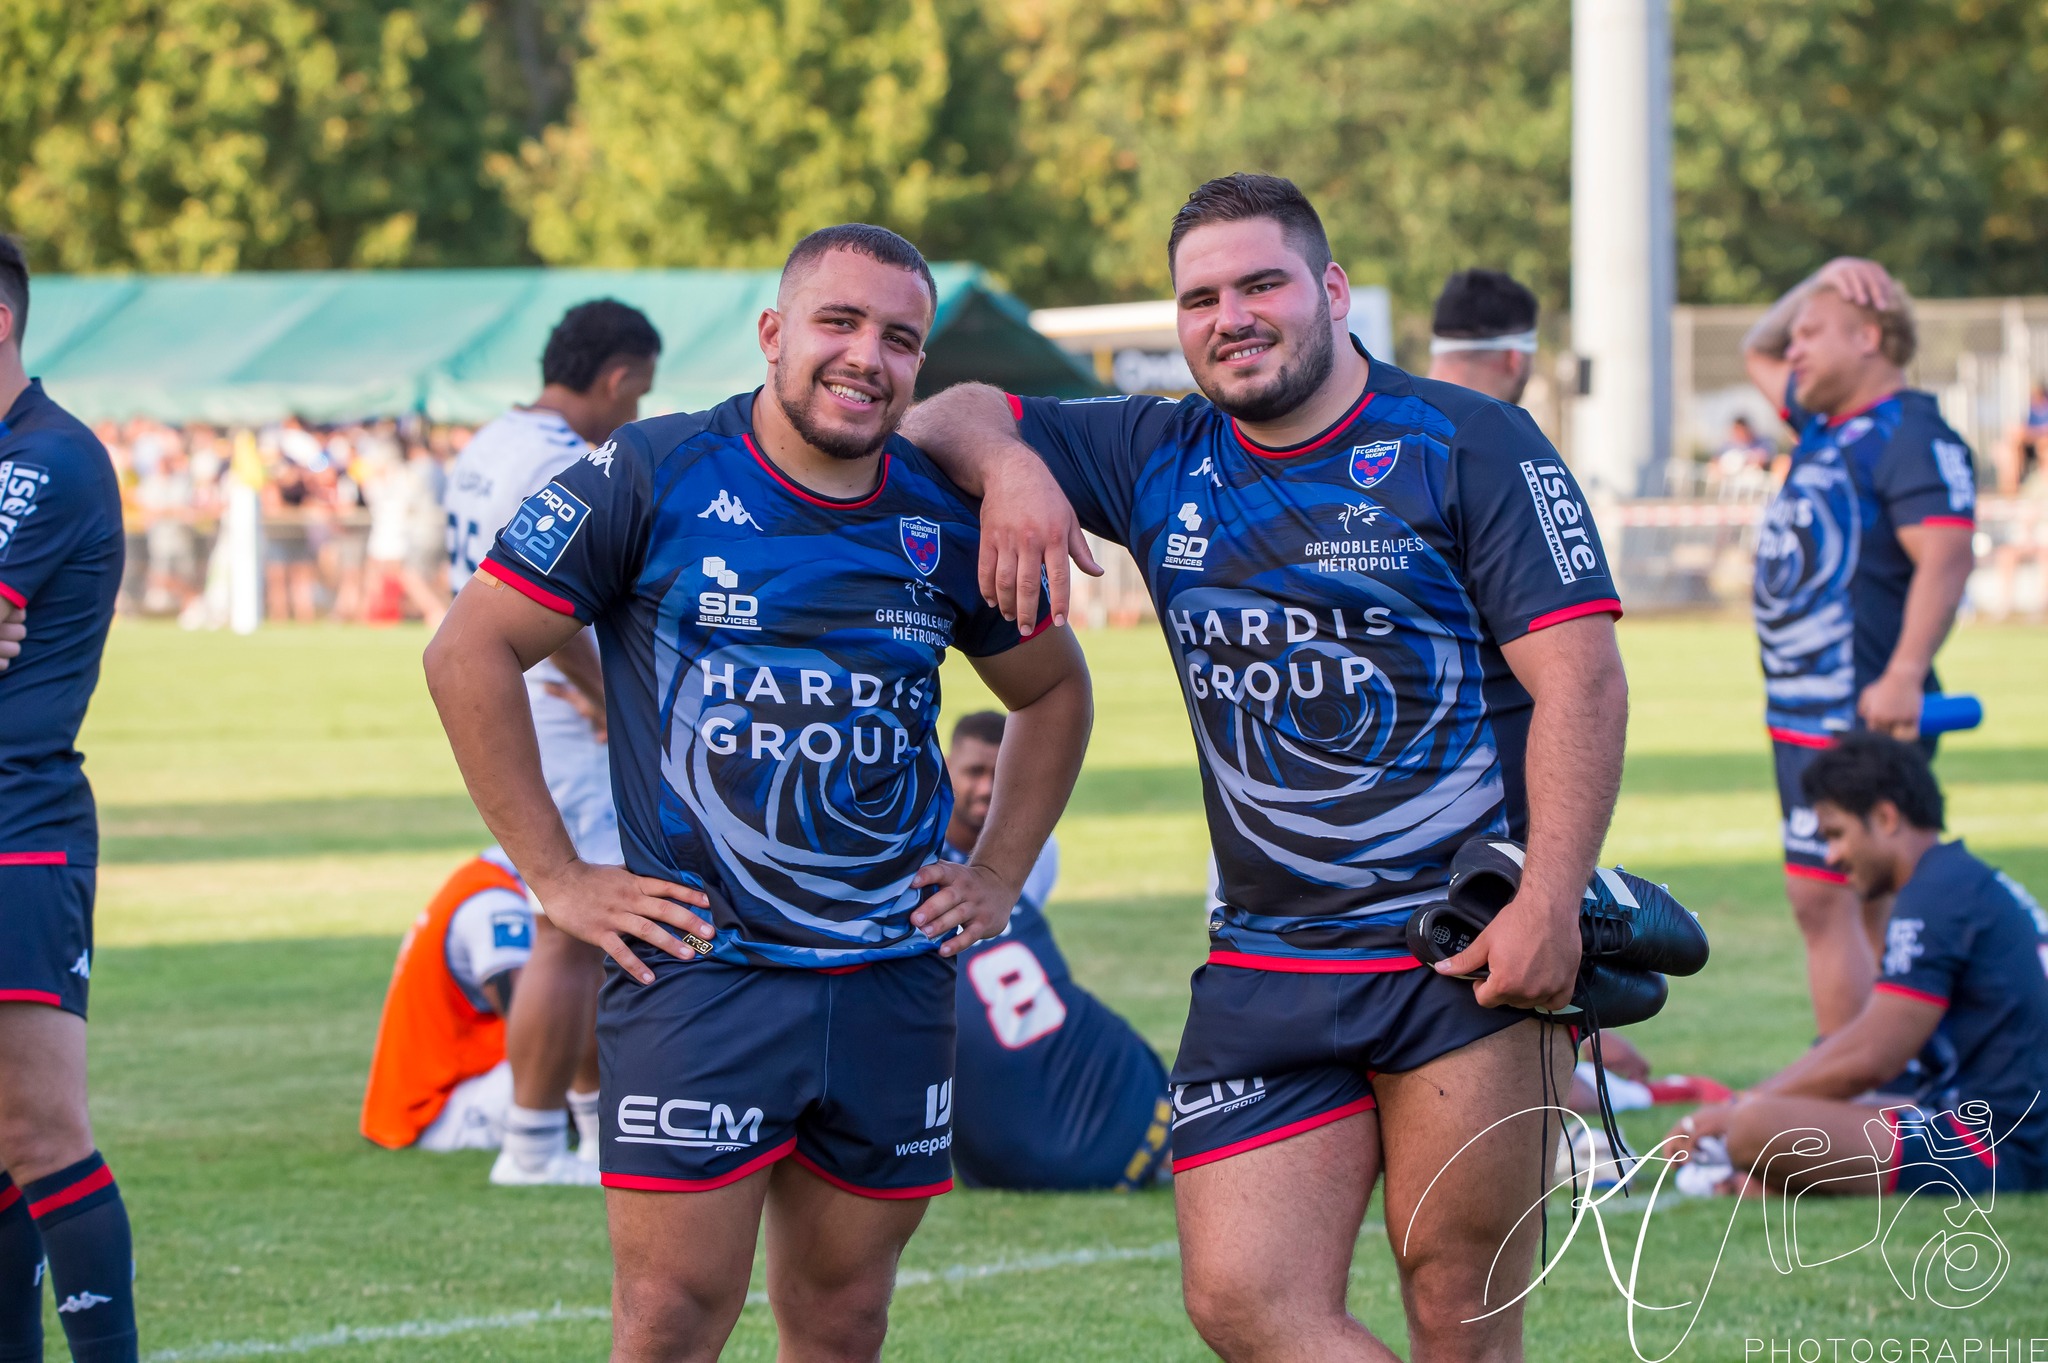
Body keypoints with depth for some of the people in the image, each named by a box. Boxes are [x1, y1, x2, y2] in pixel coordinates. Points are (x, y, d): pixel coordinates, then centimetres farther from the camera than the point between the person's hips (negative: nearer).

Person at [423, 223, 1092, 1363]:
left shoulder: (948, 519, 7)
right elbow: (471, 653, -3)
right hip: (699, 967, -4)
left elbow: (1054, 690, 24)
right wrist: (557, 878, -6)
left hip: (894, 983, 4)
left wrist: (999, 876, 14)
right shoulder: (654, 480, -6)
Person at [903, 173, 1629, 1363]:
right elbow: (958, 415, 21)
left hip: (1473, 955, -5)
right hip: (1267, 973, 5)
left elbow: (1583, 679, -9)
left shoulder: (1470, 446, -2)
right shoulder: (1158, 462, 14)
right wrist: (1007, 464, -4)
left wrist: (1549, 905, -19)